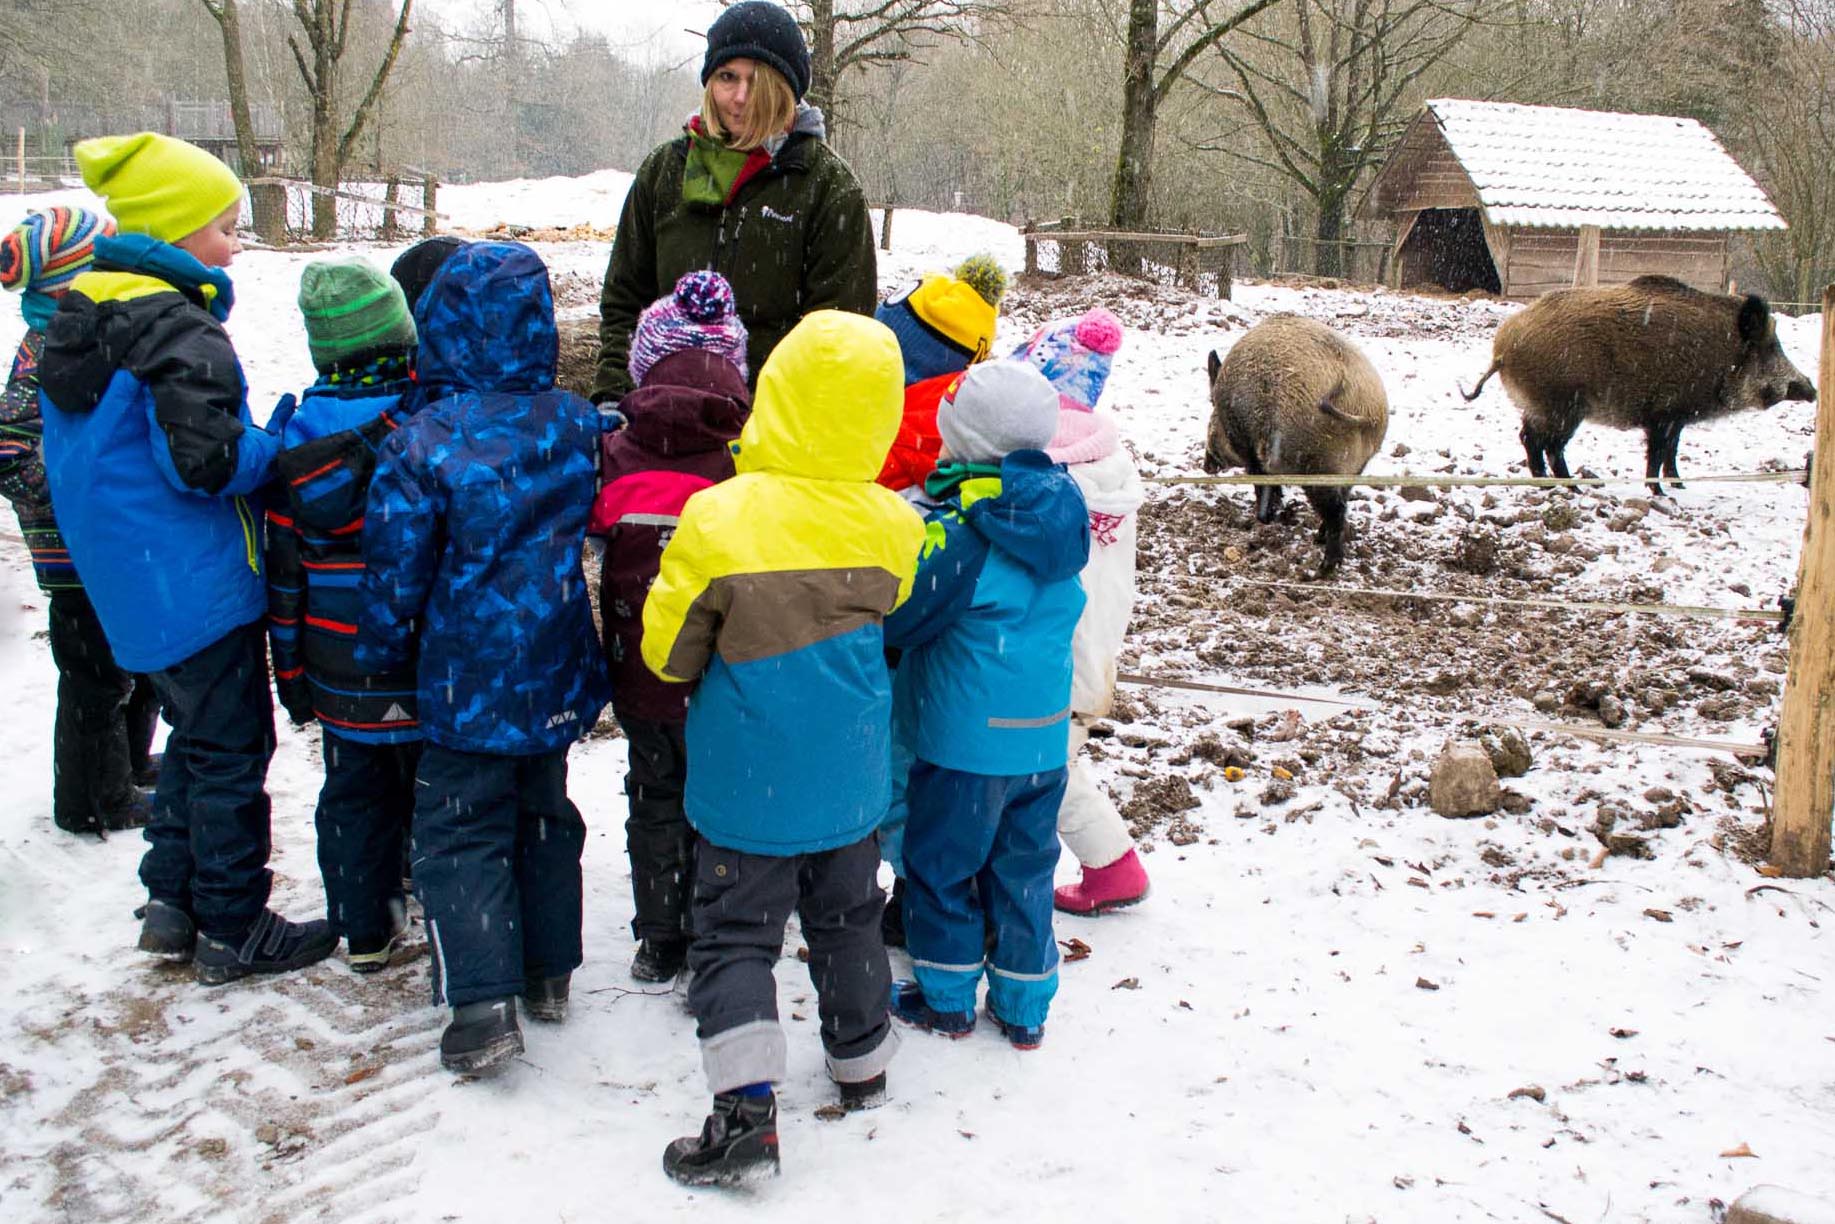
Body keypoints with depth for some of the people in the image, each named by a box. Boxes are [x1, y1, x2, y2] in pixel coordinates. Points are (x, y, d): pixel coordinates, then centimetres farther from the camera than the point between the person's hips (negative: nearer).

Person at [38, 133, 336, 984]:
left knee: (196, 738, 22)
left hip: (130, 586, 9)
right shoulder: (179, 328, -20)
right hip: (196, 586, -9)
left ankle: (171, 901, 29)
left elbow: (76, 454, 19)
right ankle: (233, 932, 13)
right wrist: (279, 450, -8)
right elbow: (206, 458, -27)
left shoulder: (80, 317, 11)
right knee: (231, 752, 2)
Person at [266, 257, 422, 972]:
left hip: (341, 675, 4)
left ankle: (365, 931, 28)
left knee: (354, 799, 17)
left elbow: (283, 566, 3)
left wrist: (291, 673, 12)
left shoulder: (299, 438, -3)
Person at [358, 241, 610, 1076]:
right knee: (544, 815, 20)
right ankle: (549, 972, 30)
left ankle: (483, 1006, 0)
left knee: (460, 835, 6)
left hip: (467, 684, -5)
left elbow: (395, 574, -11)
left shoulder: (420, 448, -18)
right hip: (557, 677, 5)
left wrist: (379, 654, 5)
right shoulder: (576, 424, -4)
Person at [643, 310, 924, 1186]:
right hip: (849, 781, 4)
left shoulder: (717, 521, -21)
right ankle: (860, 1064, 38)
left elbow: (669, 653, -10)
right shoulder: (887, 524, -10)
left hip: (748, 785, -4)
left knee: (735, 935, 6)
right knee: (846, 918, 22)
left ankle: (745, 1108, -1)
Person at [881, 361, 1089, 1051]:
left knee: (941, 863, 13)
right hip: (1045, 736, 7)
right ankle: (1023, 1007, 27)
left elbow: (897, 617, -14)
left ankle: (946, 998, 26)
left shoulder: (961, 532, -21)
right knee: (1024, 866, 17)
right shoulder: (1061, 519, 1)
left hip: (967, 740, -6)